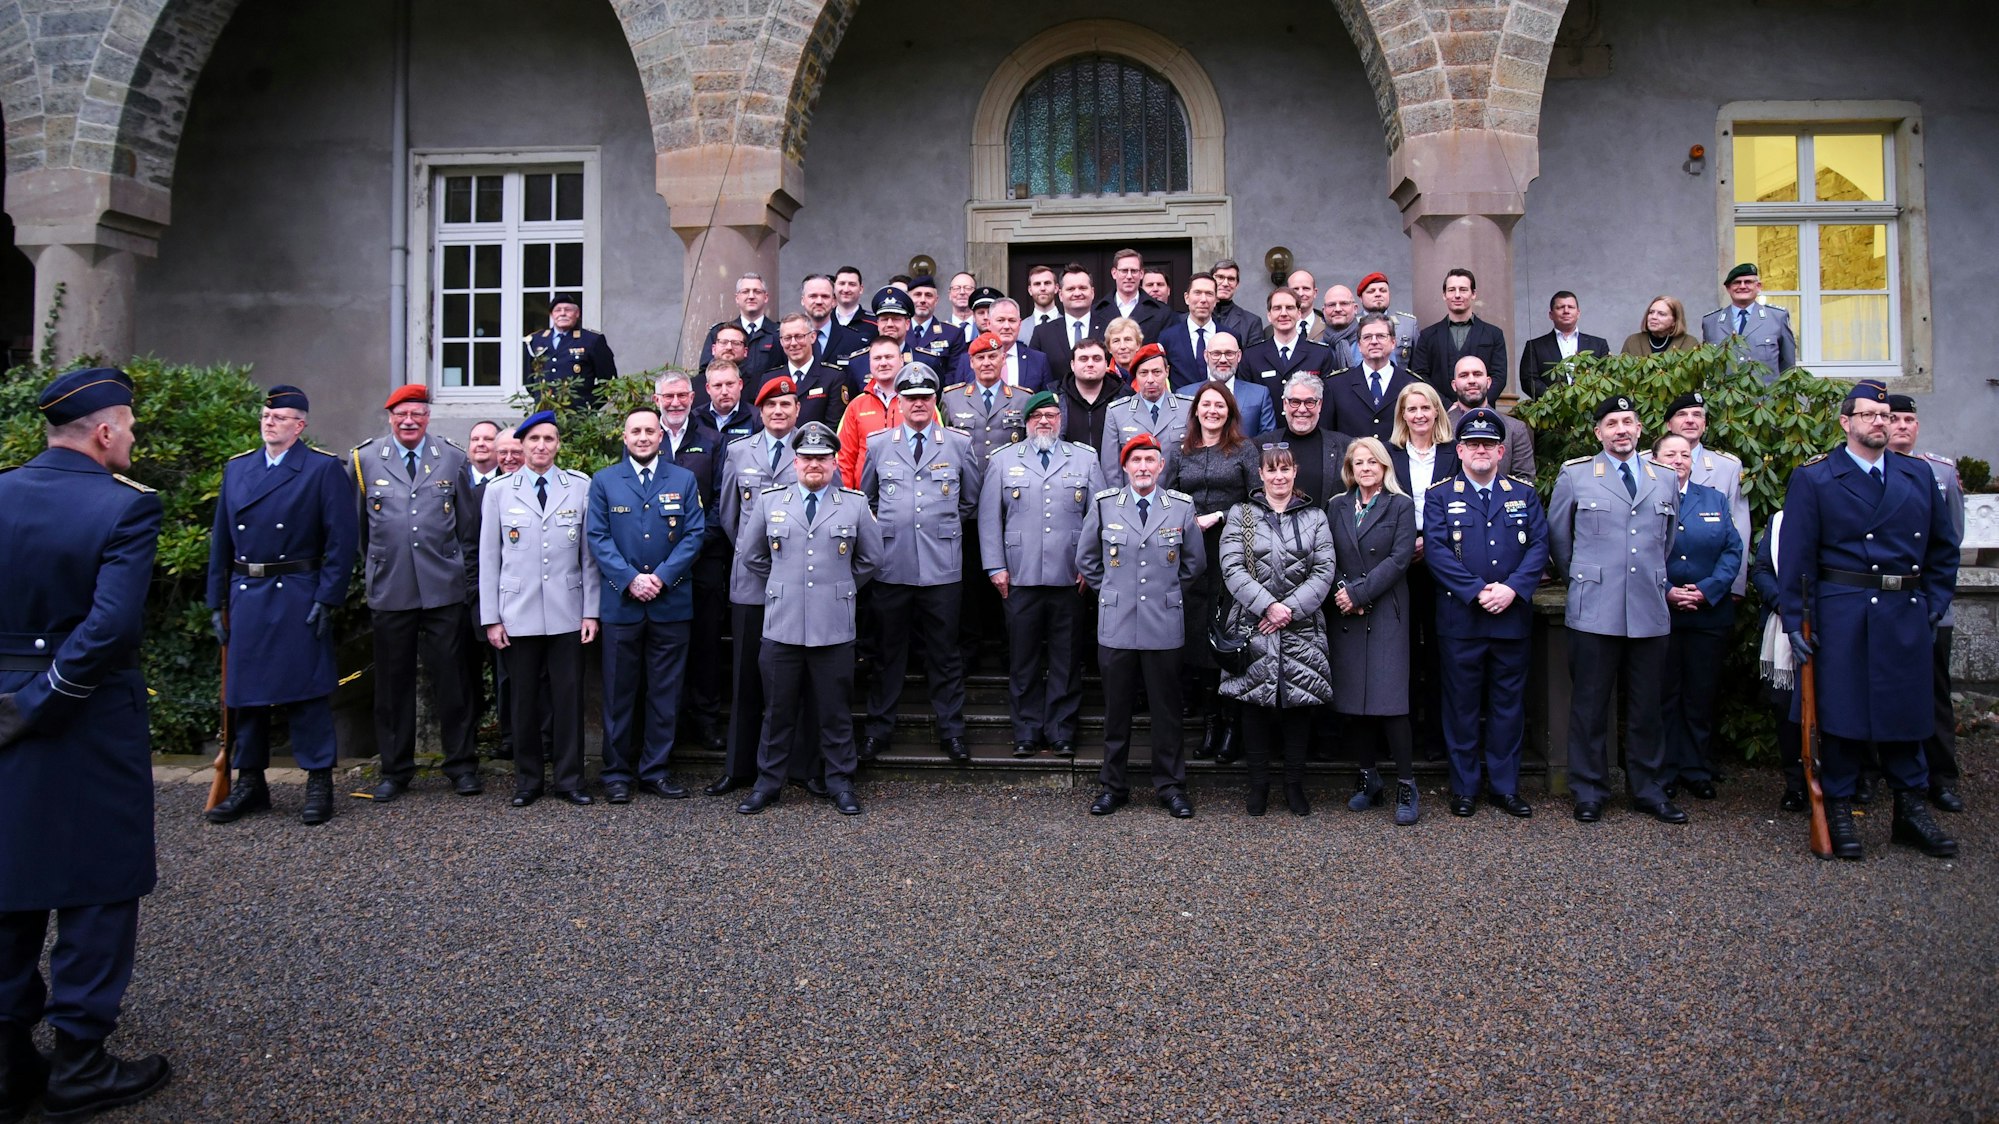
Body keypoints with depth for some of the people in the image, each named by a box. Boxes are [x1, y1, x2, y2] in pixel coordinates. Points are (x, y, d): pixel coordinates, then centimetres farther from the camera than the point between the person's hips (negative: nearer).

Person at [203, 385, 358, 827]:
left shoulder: (325, 469, -1)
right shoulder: (236, 468, 14)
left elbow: (341, 540, -7)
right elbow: (221, 540, 15)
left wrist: (328, 599, -12)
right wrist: (217, 602, 10)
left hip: (298, 597, -5)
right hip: (245, 596, 5)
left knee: (306, 688, -2)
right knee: (245, 689, 10)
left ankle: (319, 782, 8)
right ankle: (250, 782, 22)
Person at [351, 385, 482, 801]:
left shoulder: (453, 459, 6)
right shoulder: (363, 459, 6)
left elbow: (469, 526, 8)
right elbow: (355, 524, 11)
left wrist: (469, 580, 7)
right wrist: (369, 570, 10)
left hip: (445, 590, 0)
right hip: (389, 591, 1)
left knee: (452, 678, 3)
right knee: (393, 681, 7)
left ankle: (462, 765, 14)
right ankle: (395, 770, 19)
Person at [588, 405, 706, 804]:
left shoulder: (684, 480, 8)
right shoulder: (604, 481, 7)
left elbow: (695, 534, 1)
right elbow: (597, 537, 0)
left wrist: (661, 577, -11)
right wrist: (630, 579, -13)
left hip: (672, 603, 1)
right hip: (620, 603, -1)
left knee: (665, 692, 6)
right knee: (619, 692, 4)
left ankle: (656, 769, 16)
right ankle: (617, 772, 14)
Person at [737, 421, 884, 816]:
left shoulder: (855, 504, 5)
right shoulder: (770, 501, 7)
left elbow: (871, 557, 14)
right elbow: (751, 555, 16)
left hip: (834, 629, -1)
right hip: (782, 626, 1)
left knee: (835, 711, 7)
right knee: (779, 711, 8)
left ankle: (840, 783, 18)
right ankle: (768, 782, 20)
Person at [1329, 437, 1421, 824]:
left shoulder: (1400, 505, 3)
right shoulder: (1337, 506, 14)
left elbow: (1400, 557, -7)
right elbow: (1330, 558, 8)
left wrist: (1359, 593, -12)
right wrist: (1342, 592, -9)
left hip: (1386, 612, -3)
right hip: (1346, 615, 4)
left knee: (1389, 700, -10)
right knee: (1353, 702, 3)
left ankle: (1406, 786, -1)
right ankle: (1368, 778, 16)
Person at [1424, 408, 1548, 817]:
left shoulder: (1524, 494, 11)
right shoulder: (1441, 496, 4)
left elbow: (1539, 547, 2)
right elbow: (1436, 552, -7)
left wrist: (1512, 589, -14)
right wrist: (1477, 591, -16)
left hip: (1512, 617, 2)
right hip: (1459, 619, -2)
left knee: (1508, 704, 8)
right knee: (1462, 704, 5)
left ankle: (1505, 786, 19)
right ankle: (1464, 787, 15)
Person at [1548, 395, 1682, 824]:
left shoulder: (1665, 480, 12)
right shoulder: (1574, 476, 3)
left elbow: (1669, 542, 22)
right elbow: (1557, 538, 10)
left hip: (1650, 612, 3)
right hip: (1594, 612, -2)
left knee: (1645, 707, 10)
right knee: (1590, 706, 3)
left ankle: (1649, 790, 22)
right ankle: (1589, 792, 14)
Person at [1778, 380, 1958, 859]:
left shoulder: (1920, 475, 12)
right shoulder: (1813, 478, 0)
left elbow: (1943, 547, 17)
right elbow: (1795, 555, -4)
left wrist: (1934, 604, 8)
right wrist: (1795, 620, -9)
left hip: (1907, 616, 4)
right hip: (1841, 616, -4)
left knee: (1907, 711, 9)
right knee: (1841, 713, 0)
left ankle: (1911, 811, 21)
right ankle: (1838, 811, 11)